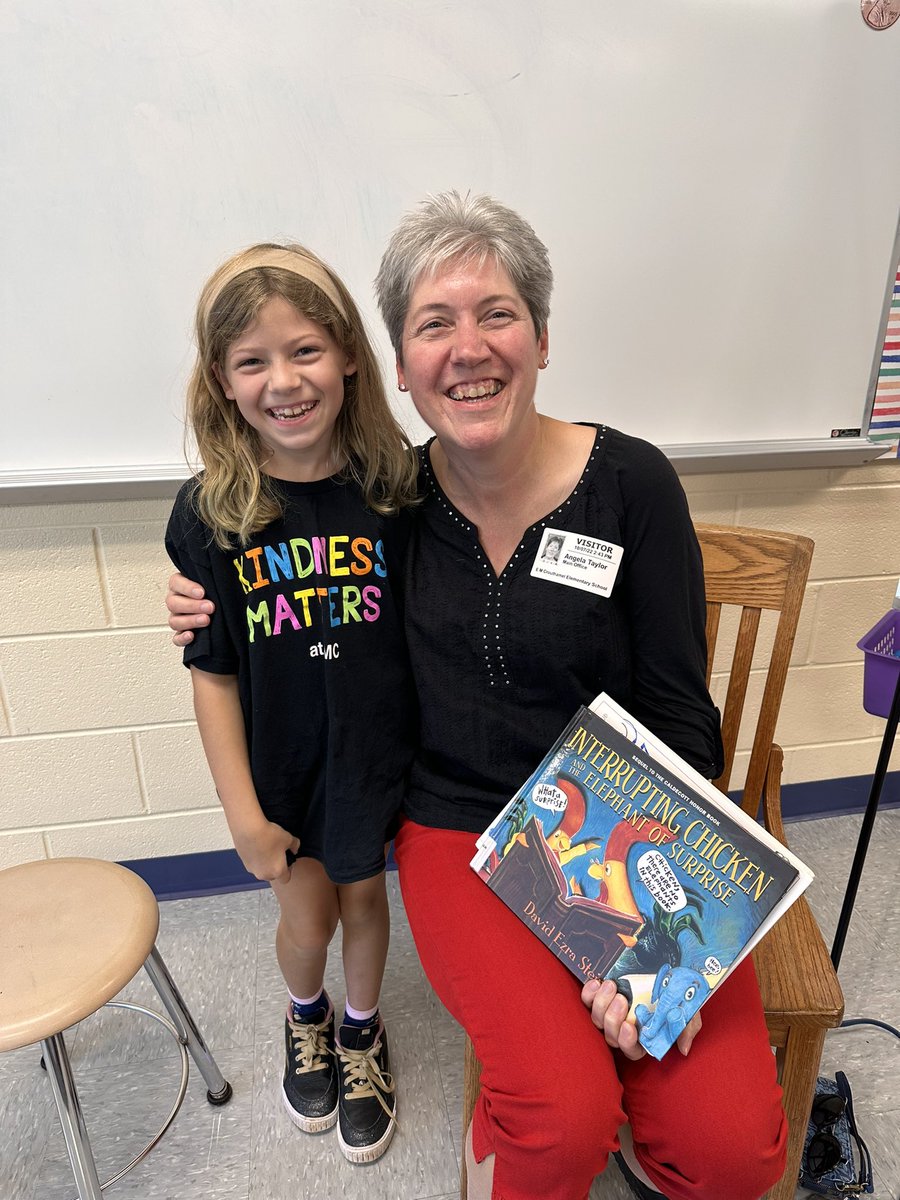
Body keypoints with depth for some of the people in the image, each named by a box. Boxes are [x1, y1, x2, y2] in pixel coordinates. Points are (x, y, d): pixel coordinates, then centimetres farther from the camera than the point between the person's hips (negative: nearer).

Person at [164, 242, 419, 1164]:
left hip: (376, 751, 1)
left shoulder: (398, 485, -14)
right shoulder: (209, 513, -15)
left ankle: (362, 1033, 53)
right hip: (279, 765, 0)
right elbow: (212, 671, -10)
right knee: (307, 918, 17)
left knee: (363, 896, 21)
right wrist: (243, 812, -7)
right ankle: (305, 1018, 55)